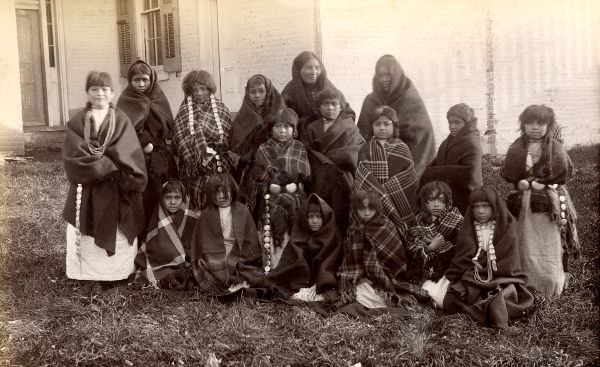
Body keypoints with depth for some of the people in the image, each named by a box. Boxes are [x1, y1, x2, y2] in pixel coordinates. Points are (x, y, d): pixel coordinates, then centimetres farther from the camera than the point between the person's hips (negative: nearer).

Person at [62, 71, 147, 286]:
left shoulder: (121, 121, 5)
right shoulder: (77, 123, 5)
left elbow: (128, 156, -5)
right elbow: (73, 156, -6)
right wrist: (109, 167, -14)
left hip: (117, 190, 0)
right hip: (87, 190, 0)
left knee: (117, 234, 1)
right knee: (91, 234, 0)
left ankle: (119, 272, 8)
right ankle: (96, 276, 6)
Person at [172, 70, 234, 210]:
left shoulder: (221, 109, 11)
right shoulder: (184, 112, 9)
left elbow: (227, 139, 7)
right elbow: (179, 141, 0)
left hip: (219, 167, 1)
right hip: (193, 169, 0)